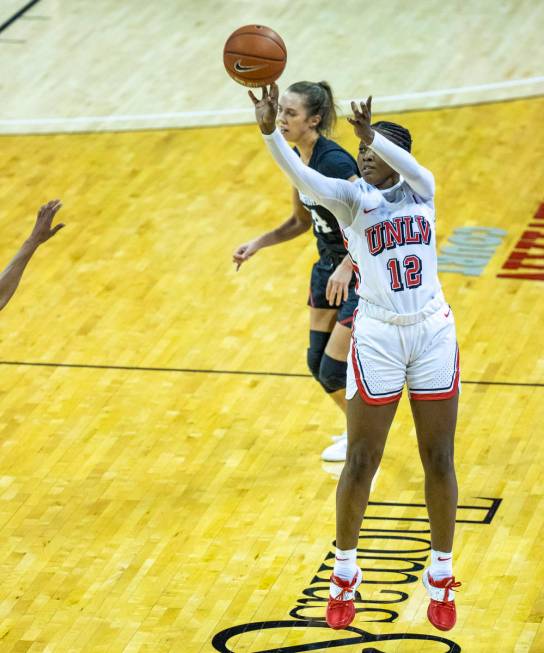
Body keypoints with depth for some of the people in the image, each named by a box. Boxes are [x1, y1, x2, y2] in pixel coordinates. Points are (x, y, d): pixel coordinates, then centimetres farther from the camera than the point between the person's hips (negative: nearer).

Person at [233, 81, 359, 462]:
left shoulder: (334, 162, -26)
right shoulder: (297, 159, 1)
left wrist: (347, 267, -38)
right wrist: (259, 243, 4)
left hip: (362, 275, -9)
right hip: (329, 266, 9)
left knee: (333, 371, -6)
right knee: (317, 362, 11)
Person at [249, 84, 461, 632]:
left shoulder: (421, 188, 2)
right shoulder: (351, 197, -4)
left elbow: (405, 163, -23)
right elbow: (302, 177, -24)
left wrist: (373, 135, -44)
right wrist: (270, 132, -43)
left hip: (434, 333, 2)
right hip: (378, 336, -2)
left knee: (439, 461, 7)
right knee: (361, 463, 2)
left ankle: (441, 576, 21)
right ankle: (345, 573, 20)